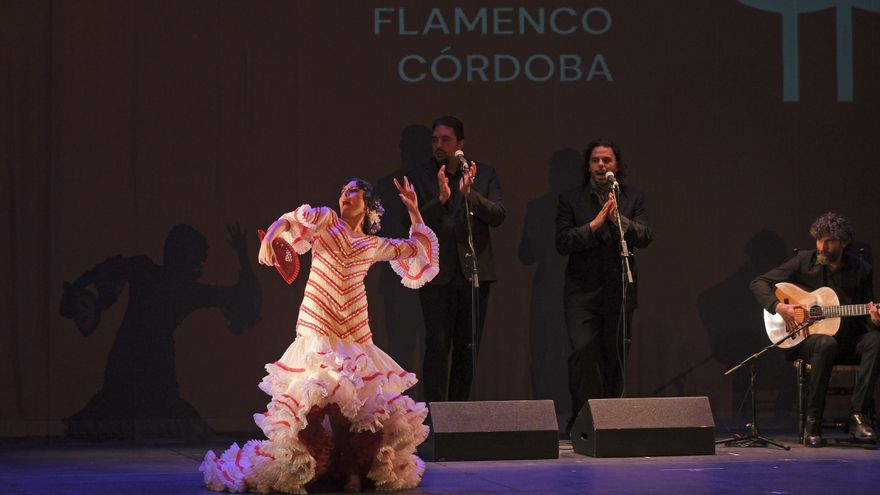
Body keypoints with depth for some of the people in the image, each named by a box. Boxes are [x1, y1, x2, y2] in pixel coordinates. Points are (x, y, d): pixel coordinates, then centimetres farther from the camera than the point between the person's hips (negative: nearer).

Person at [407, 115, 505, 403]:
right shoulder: (420, 178, 4)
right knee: (438, 346, -6)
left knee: (467, 348, 7)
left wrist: (469, 193, -20)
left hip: (474, 271, 2)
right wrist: (440, 199, -20)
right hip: (436, 274, -2)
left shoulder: (484, 175, 7)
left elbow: (498, 215, -4)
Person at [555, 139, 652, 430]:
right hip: (582, 293, -2)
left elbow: (645, 237, -4)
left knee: (615, 359, 5)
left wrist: (619, 219, -19)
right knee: (583, 353, -15)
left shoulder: (632, 198, 9)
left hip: (620, 291, 2)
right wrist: (594, 224, -15)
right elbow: (562, 242, -5)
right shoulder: (570, 199, 5)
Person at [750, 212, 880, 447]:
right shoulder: (804, 262, 0)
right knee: (827, 344, -38)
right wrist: (779, 307, -16)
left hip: (847, 341, 2)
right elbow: (758, 283, 0)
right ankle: (812, 423, -29)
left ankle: (857, 417, -29)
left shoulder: (860, 270, 4)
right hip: (804, 340, -2)